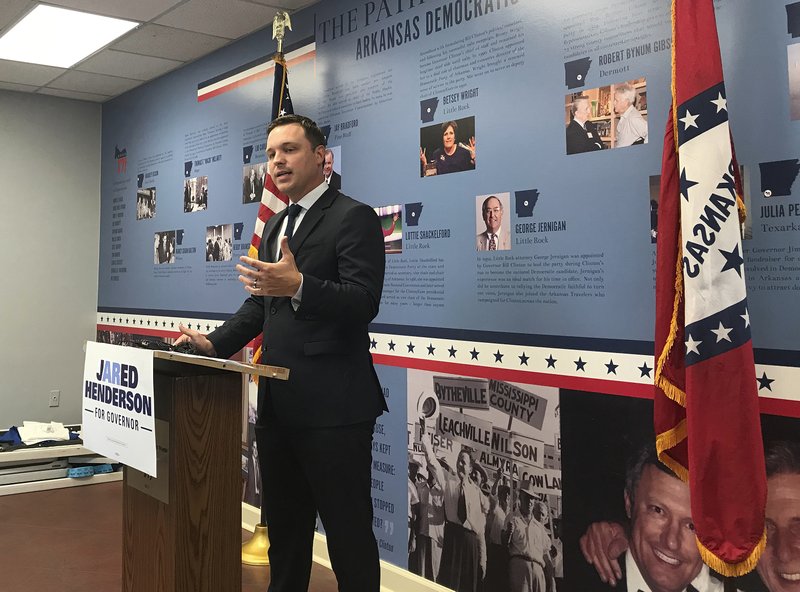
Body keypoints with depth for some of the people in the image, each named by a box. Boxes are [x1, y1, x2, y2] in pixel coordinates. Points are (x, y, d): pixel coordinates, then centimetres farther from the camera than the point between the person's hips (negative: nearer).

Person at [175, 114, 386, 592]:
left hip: (334, 408, -8)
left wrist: (298, 285, -36)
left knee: (349, 534, 1)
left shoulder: (353, 217, -9)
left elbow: (364, 303, -20)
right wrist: (215, 343, 4)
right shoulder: (276, 226, 17)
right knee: (284, 527, 19)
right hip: (279, 405, 8)